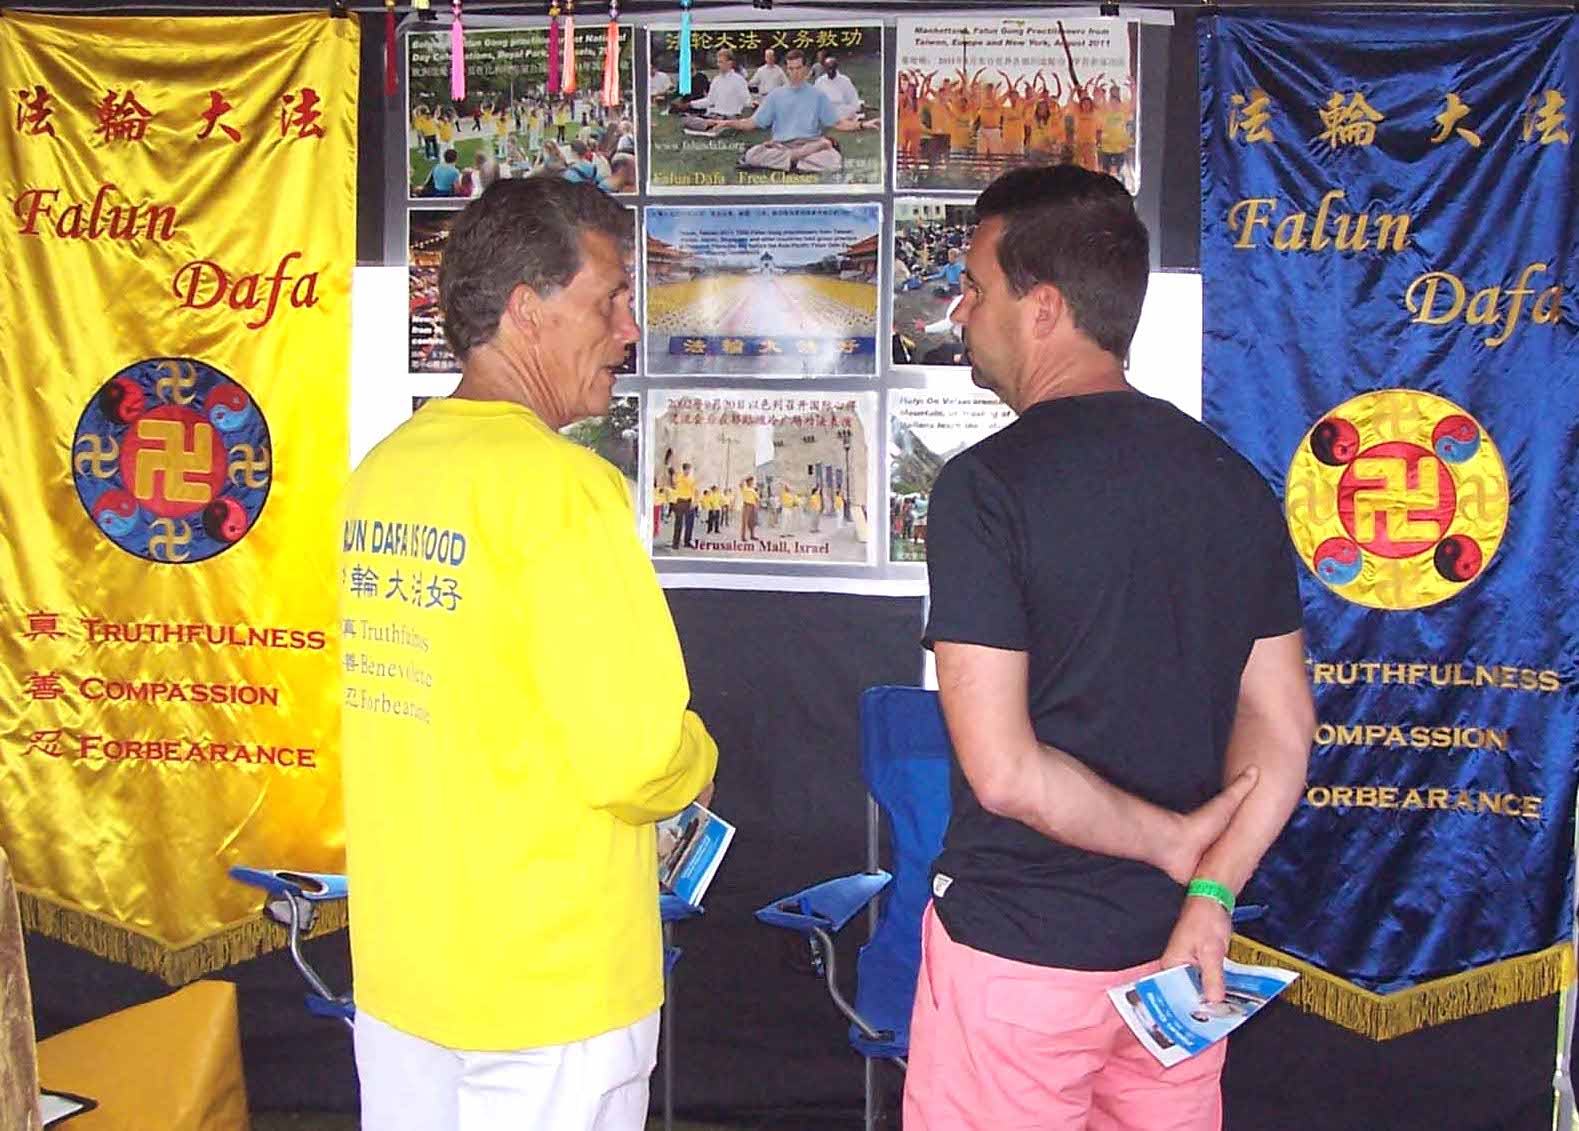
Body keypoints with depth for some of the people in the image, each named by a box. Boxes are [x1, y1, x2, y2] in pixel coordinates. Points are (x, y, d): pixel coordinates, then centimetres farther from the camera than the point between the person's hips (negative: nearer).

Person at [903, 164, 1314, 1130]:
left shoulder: (987, 484, -17)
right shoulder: (1235, 481, 2)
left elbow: (1001, 769, -22)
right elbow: (1285, 731, 2)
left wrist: (1175, 840, -10)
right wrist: (1207, 897, -5)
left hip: (1018, 951, -5)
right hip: (1170, 947, 6)